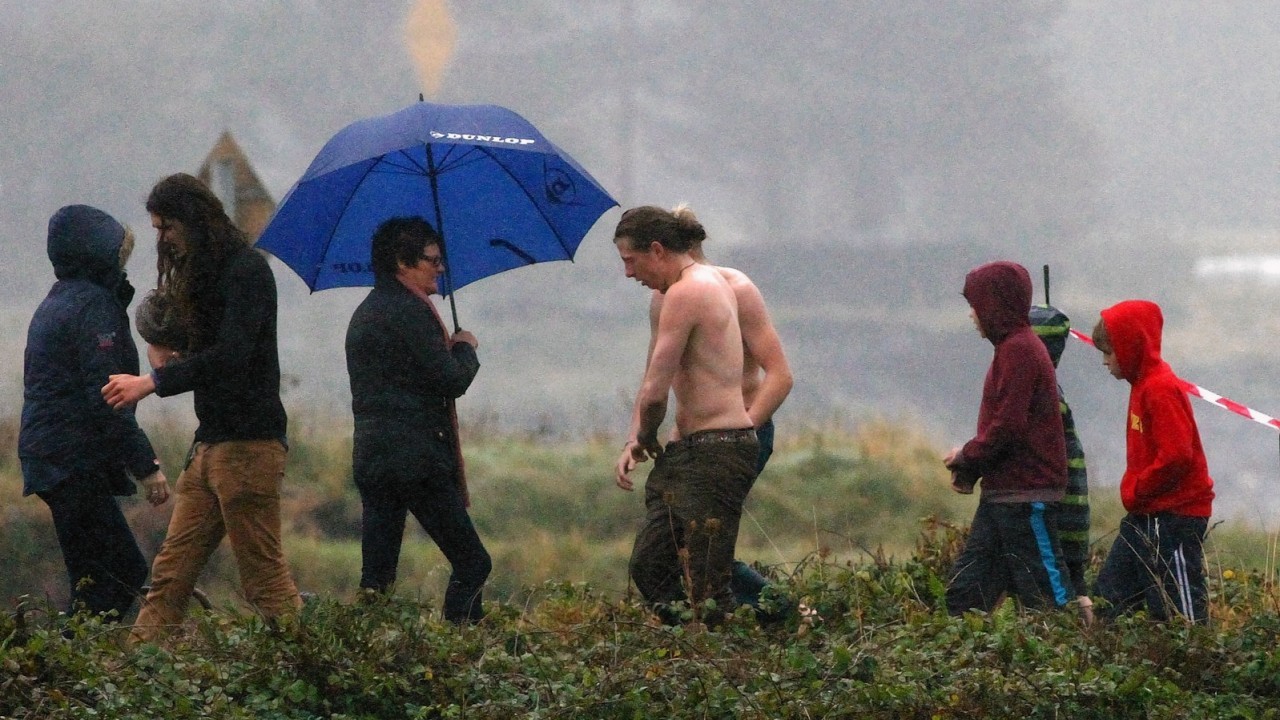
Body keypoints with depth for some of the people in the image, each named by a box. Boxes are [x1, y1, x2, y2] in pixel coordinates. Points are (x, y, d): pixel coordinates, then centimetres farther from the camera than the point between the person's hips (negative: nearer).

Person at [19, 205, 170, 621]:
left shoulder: (57, 303, 20)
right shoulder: (91, 304, -13)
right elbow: (105, 396, -20)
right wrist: (146, 465, -19)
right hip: (74, 462, -10)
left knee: (126, 570, 12)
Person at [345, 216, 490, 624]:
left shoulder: (364, 314, 18)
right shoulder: (410, 312, -11)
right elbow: (453, 381, -12)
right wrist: (465, 349, 8)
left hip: (368, 453, 9)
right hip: (416, 456, -9)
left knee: (376, 575, 8)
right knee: (471, 562, -3)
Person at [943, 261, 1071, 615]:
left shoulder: (1018, 350, -14)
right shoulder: (1014, 347, 17)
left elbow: (1008, 427, -21)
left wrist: (966, 457, -7)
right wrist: (971, 466, 8)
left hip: (1025, 497, -10)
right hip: (1000, 496, 10)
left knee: (1044, 593, -7)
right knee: (965, 589, 8)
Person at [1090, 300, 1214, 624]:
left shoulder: (1161, 390, -18)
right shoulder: (1145, 384, 13)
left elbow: (1176, 456, -25)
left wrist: (1136, 490, -14)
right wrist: (1134, 491, 8)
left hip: (1174, 516, -11)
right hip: (1146, 516, 11)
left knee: (1181, 610, -6)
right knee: (1109, 597, 11)